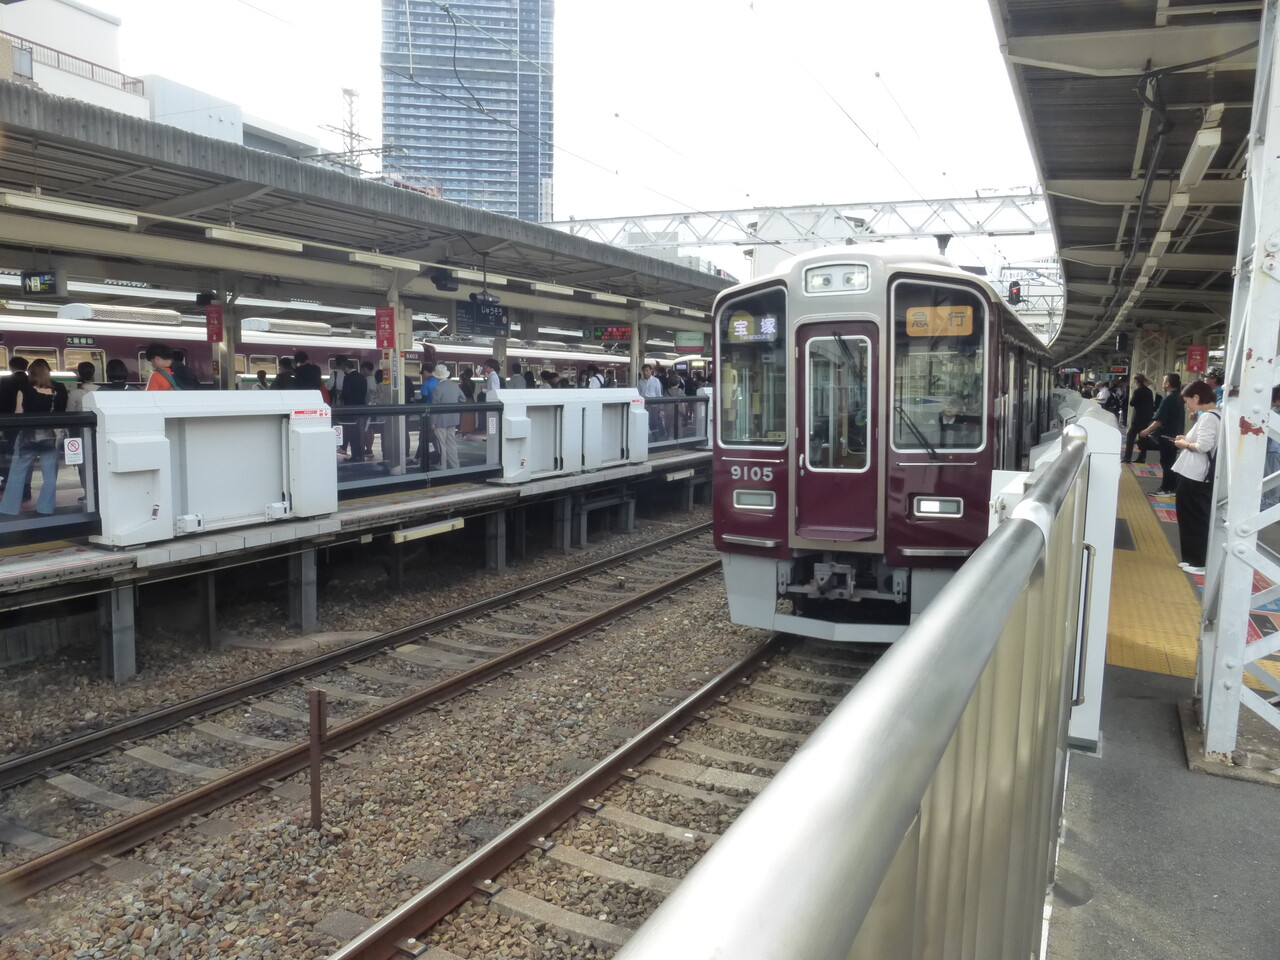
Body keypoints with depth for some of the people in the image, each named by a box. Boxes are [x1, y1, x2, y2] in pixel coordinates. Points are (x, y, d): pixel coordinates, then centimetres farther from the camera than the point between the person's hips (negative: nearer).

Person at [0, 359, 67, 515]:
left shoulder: (25, 389, -2)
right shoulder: (59, 390, 3)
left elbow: (18, 414, -3)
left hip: (28, 436, -1)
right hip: (50, 437, 1)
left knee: (17, 474, 7)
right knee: (49, 475, 5)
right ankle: (45, 509, 6)